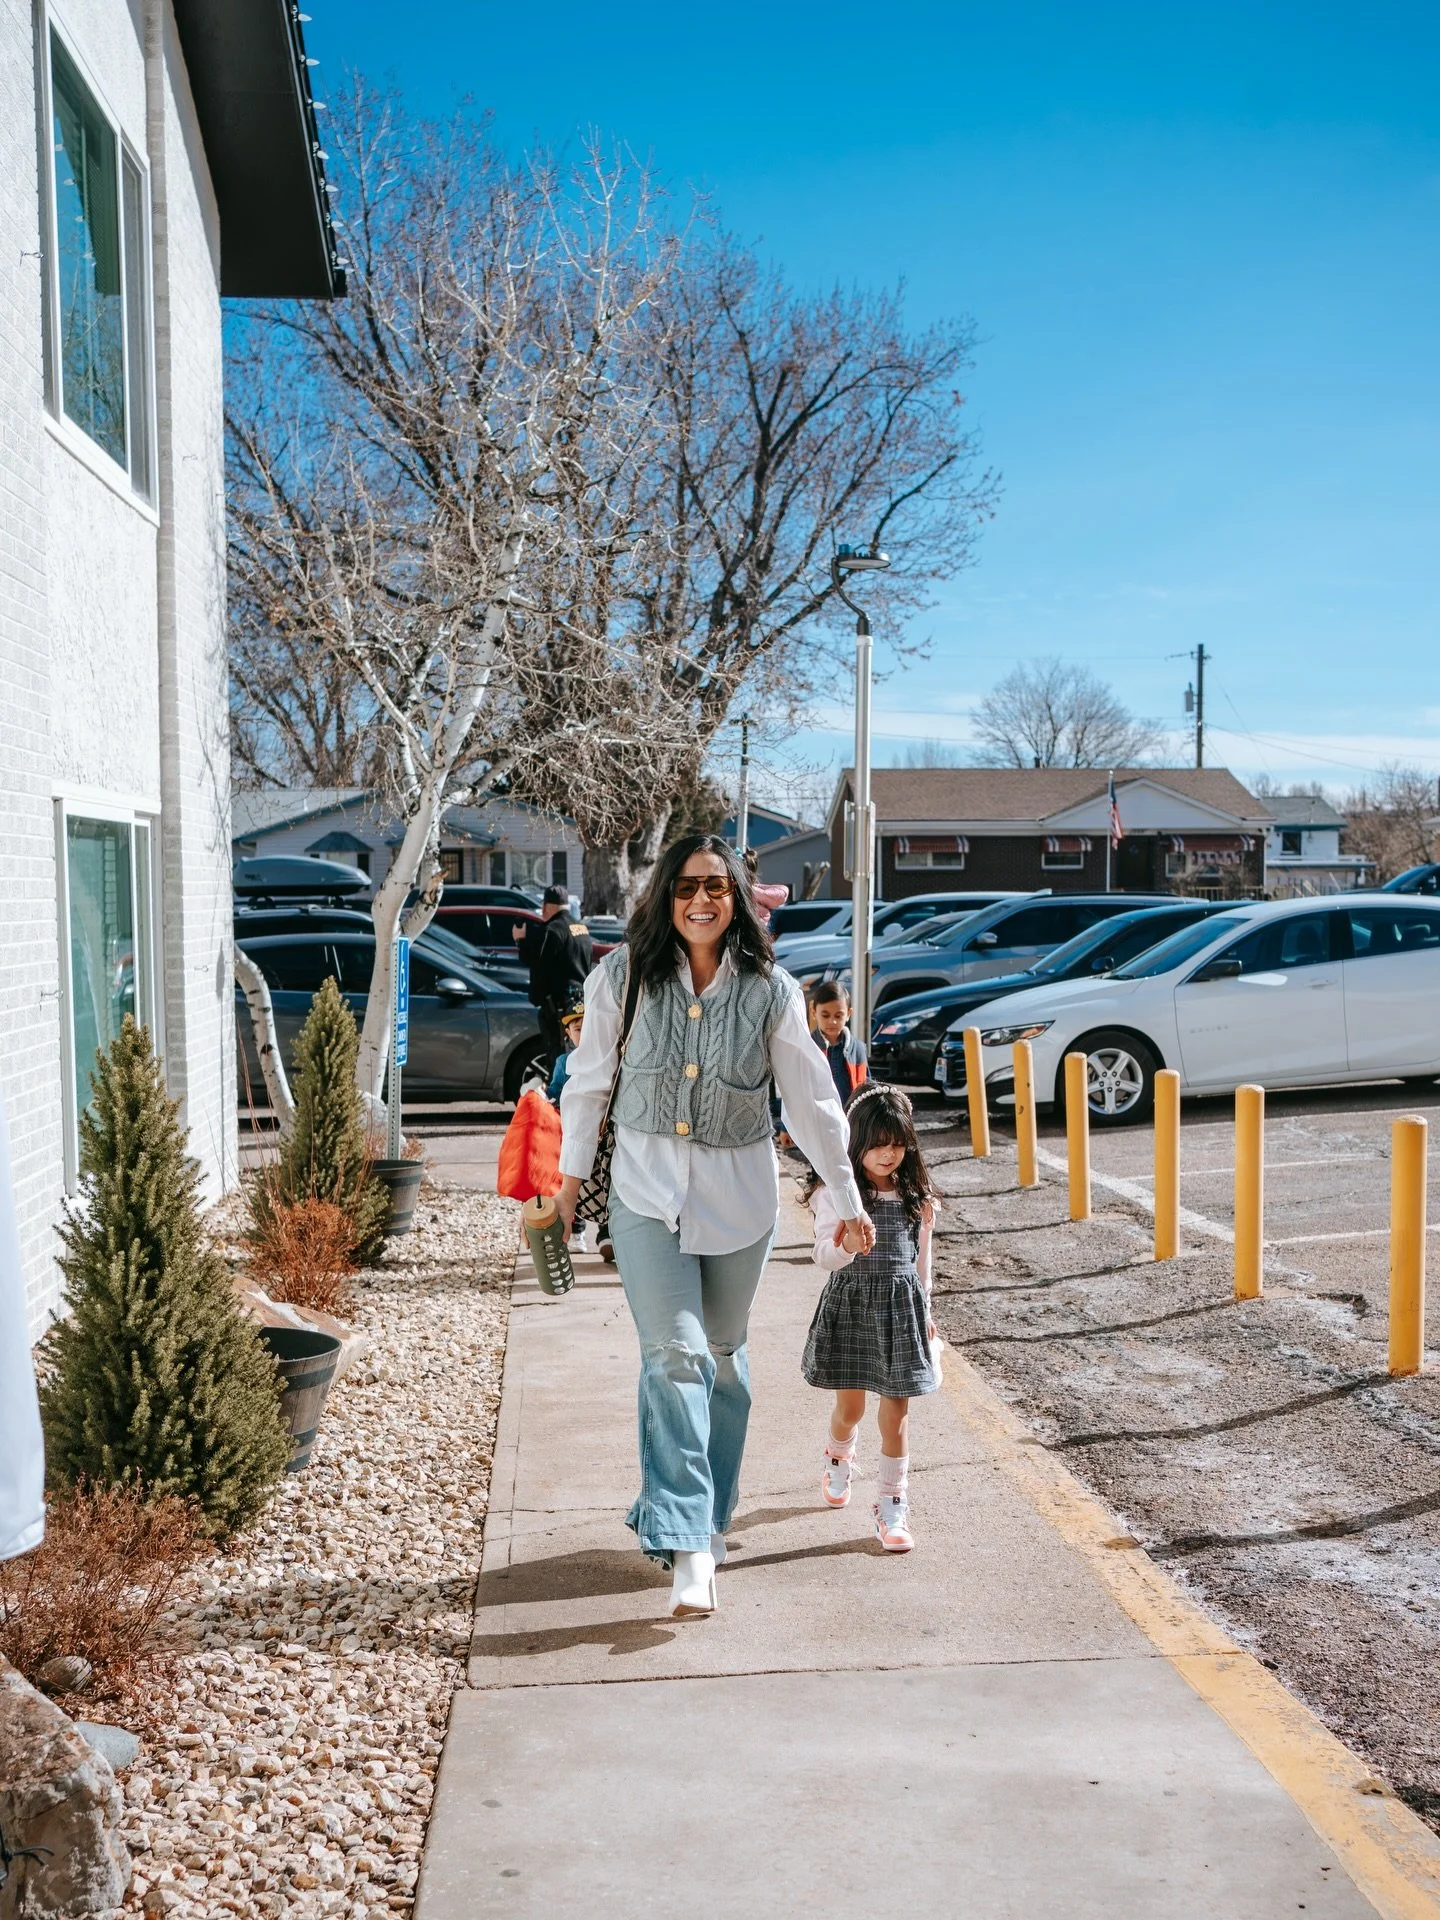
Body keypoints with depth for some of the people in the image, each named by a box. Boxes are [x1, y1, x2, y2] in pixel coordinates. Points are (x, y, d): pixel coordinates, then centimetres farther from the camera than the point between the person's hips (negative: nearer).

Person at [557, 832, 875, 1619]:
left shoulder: (769, 989, -5)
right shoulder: (622, 976, -6)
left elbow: (811, 1099, 1)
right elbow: (589, 1080, 5)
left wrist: (848, 1199, 4)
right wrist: (571, 1176, 11)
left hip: (739, 1194, 2)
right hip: (646, 1189, -1)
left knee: (723, 1356, 13)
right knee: (675, 1355, -12)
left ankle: (706, 1515, 32)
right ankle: (688, 1549, -11)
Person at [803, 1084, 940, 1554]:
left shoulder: (917, 1194, 2)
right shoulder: (838, 1192, -9)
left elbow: (921, 1257, 12)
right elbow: (823, 1256, -11)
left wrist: (925, 1312, 16)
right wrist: (846, 1247, -33)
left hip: (901, 1305, 2)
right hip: (850, 1304, -2)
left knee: (896, 1411, 2)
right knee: (850, 1406, 11)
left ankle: (892, 1508, 13)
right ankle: (838, 1462, 44)